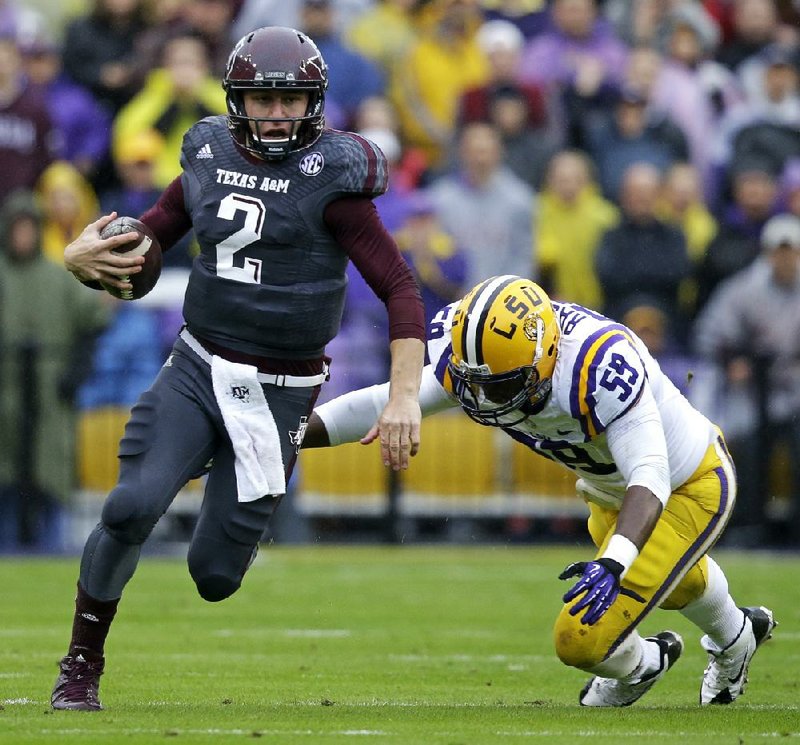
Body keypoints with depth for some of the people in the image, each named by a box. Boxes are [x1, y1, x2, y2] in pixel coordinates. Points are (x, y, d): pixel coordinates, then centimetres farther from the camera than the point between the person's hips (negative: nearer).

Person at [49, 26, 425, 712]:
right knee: (133, 506, -20)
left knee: (214, 573, -1)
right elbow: (145, 238, 16)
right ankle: (82, 664, 1)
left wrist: (405, 395, -24)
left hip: (278, 393, -3)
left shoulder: (329, 179, -11)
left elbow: (400, 289, -14)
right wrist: (82, 255, -7)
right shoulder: (210, 158, 3)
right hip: (195, 370, 3)